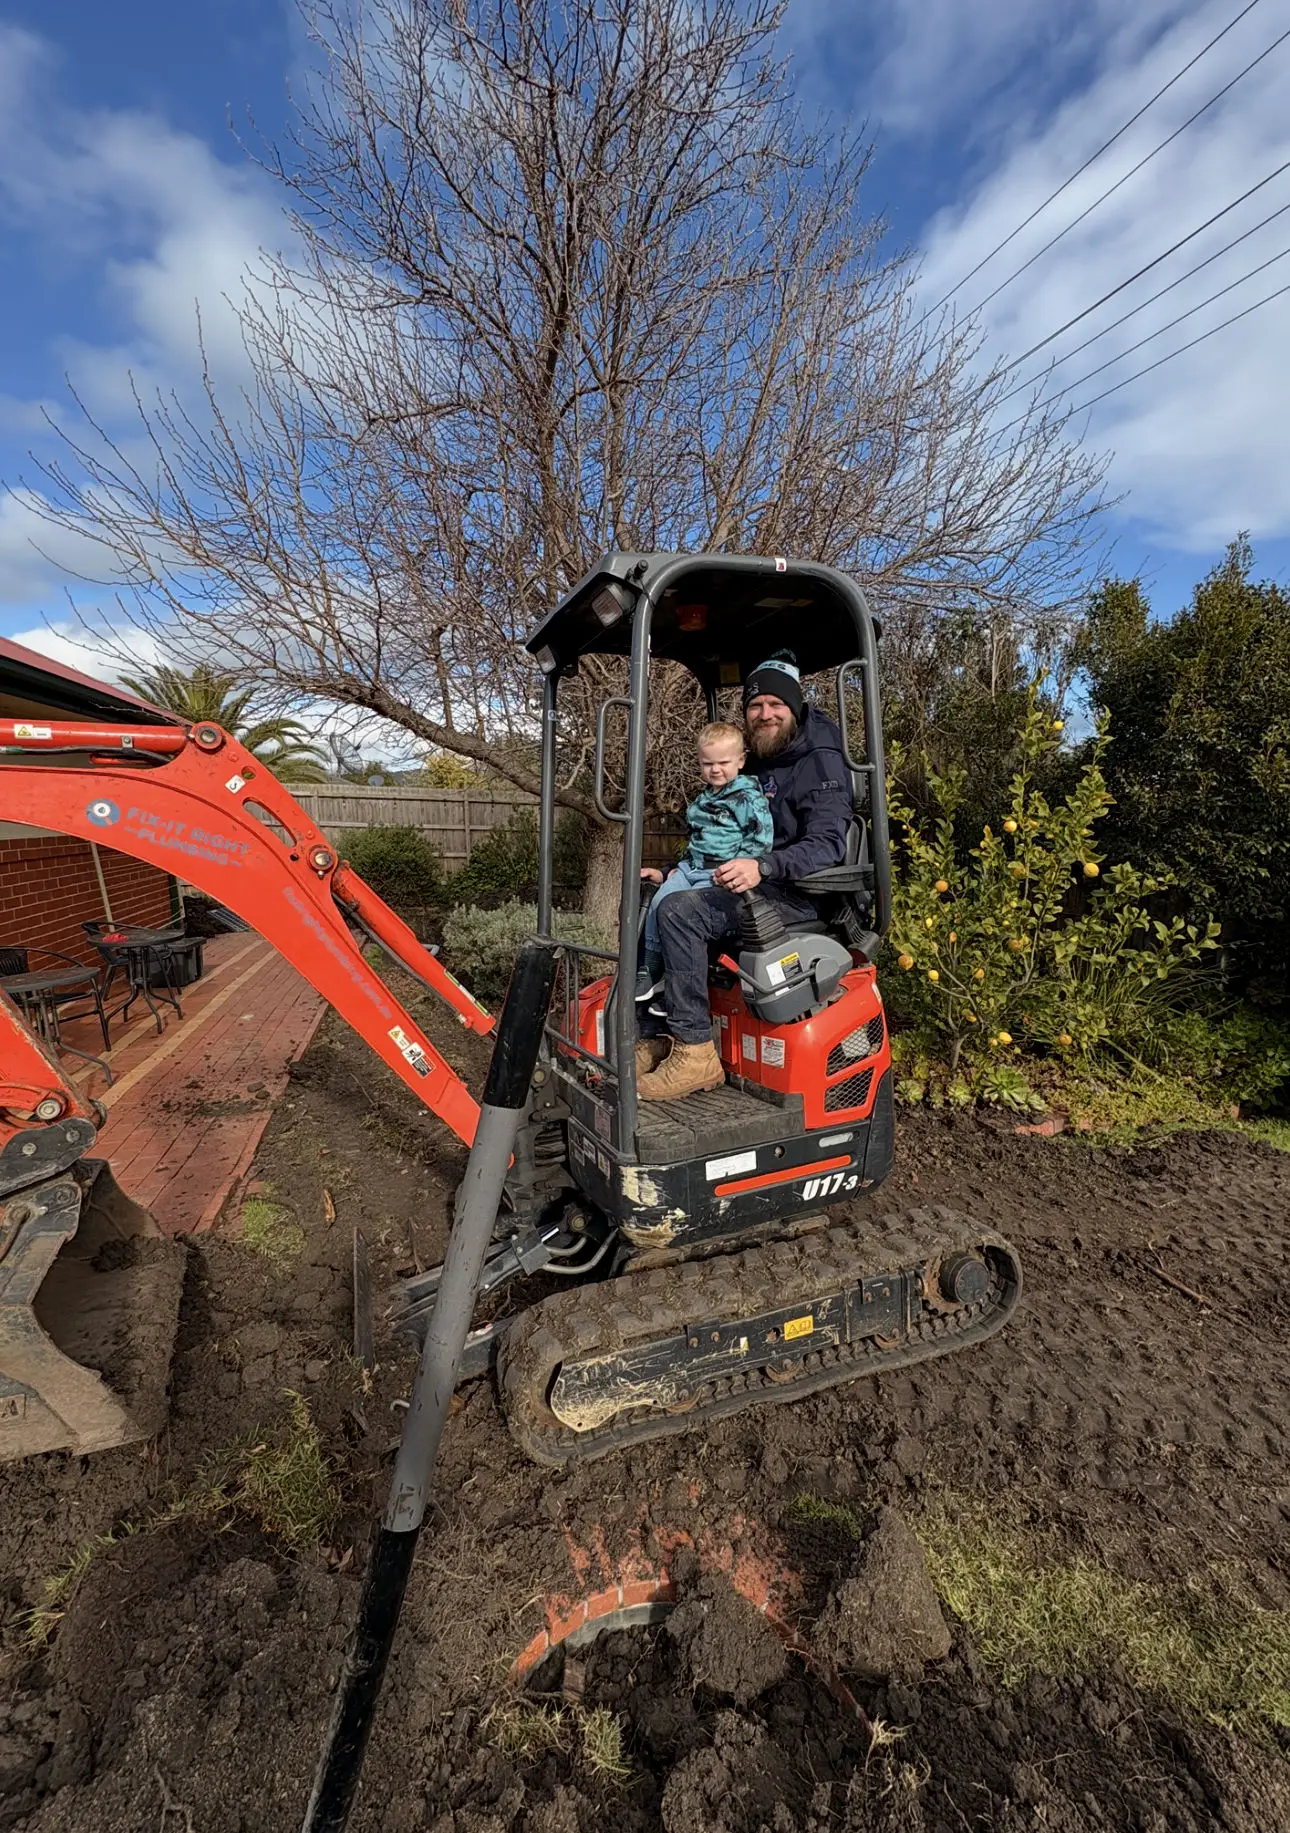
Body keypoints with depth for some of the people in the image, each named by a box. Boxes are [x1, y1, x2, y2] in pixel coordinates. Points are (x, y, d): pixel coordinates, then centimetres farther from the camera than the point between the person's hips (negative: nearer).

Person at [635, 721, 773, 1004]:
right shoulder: (703, 799, 18)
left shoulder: (749, 797, -7)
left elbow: (760, 840, -12)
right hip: (692, 866, 8)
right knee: (659, 902, -10)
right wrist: (680, 866, 24)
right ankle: (651, 970, 1)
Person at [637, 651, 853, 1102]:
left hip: (799, 895, -9)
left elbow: (827, 845, -22)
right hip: (755, 887, 9)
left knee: (679, 912, -29)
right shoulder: (756, 763, 19)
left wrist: (761, 867, -38)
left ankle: (695, 1052, -24)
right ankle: (653, 1038, -6)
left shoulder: (821, 762, -8)